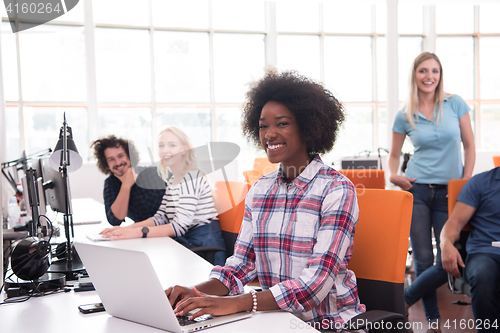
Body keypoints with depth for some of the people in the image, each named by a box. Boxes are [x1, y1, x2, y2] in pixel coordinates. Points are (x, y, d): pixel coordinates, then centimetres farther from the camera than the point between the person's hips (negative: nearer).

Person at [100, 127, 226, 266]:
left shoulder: (192, 178, -15)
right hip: (185, 241, 8)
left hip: (204, 248, -8)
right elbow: (161, 217, 10)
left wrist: (139, 232, -29)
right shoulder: (172, 180, 15)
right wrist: (127, 228, -5)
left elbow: (180, 226, -22)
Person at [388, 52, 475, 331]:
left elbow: (469, 146, 5)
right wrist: (394, 175, -6)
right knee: (423, 260, 0)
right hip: (417, 190, 0)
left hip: (450, 193, 1)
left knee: (449, 261, -5)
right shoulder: (404, 116, 3)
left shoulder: (455, 104, 2)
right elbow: (394, 155, 14)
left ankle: (404, 301, 15)